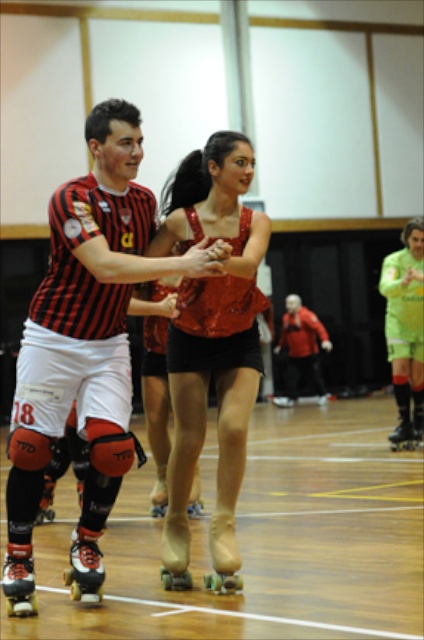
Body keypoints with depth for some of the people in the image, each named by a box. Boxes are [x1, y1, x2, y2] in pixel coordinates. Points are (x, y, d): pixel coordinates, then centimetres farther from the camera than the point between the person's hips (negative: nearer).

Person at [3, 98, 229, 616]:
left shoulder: (144, 201, 3)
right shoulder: (71, 198, -18)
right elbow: (104, 266, -31)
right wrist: (180, 265, -33)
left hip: (109, 345, 4)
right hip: (53, 340, -4)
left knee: (114, 449, -11)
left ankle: (86, 544, 13)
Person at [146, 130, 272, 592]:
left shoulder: (256, 221, -8)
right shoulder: (181, 220, -11)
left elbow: (248, 265, -28)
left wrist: (212, 260, -47)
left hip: (240, 340, 1)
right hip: (189, 339, -1)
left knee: (234, 428, -15)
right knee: (189, 439, -1)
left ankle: (223, 529, -5)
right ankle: (176, 528, 18)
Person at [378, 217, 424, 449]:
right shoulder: (394, 260, -17)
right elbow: (385, 288, -34)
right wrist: (403, 282, -55)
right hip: (398, 322, -1)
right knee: (400, 369, -15)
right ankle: (405, 424, -10)